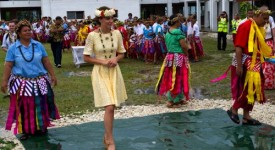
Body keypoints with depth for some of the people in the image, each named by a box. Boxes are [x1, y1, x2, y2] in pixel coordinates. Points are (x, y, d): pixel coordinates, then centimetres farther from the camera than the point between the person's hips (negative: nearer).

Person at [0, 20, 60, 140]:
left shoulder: (38, 45, 3)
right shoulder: (13, 48, -3)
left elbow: (46, 61, 7)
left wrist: (52, 75, 6)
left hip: (39, 81, 2)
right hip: (21, 83, -2)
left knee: (40, 105, 11)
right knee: (24, 107, 5)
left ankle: (41, 127, 27)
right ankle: (26, 130, 17)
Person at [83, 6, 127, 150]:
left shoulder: (117, 33, 0)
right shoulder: (92, 35, -11)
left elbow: (122, 53, 11)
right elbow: (86, 57, -6)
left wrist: (116, 59, -10)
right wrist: (102, 61, -17)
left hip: (114, 72, 5)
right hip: (100, 73, -4)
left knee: (112, 107, 12)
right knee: (109, 107, -12)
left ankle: (107, 136, 32)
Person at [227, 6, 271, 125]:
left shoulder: (259, 28, 11)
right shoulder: (246, 26, -16)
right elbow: (239, 47, -20)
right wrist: (239, 66, -22)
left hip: (255, 63, 9)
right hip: (245, 63, -9)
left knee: (253, 90, 11)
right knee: (246, 89, -5)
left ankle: (246, 116, 19)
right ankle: (233, 110, 15)